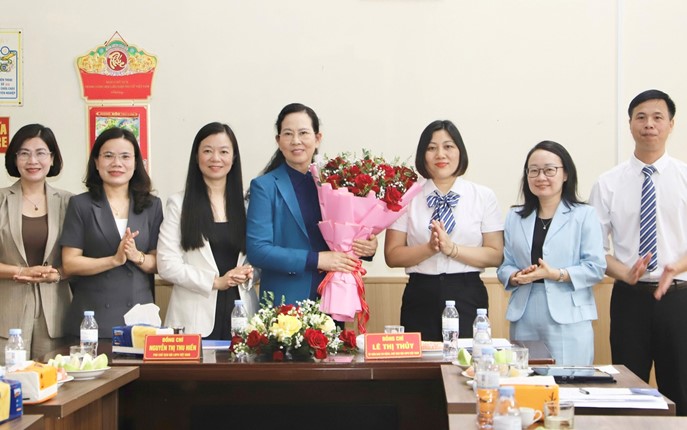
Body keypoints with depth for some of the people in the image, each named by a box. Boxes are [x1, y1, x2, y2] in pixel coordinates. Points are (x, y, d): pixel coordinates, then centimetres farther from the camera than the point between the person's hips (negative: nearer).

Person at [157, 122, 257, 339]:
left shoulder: (246, 203, 11)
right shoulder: (179, 203, 2)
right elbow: (167, 264, -4)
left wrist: (249, 273, -7)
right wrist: (216, 282, -11)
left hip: (240, 311, 3)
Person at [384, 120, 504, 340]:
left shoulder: (484, 197, 5)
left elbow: (495, 255, 0)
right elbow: (392, 256, 2)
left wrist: (452, 248, -13)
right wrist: (429, 248, -14)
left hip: (468, 297, 0)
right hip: (420, 297, 0)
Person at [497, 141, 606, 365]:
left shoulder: (584, 215, 3)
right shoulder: (514, 217, 15)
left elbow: (596, 267, -4)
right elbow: (505, 265, 12)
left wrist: (557, 274, -16)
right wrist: (515, 277, -10)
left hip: (568, 319, -3)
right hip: (524, 318, 3)